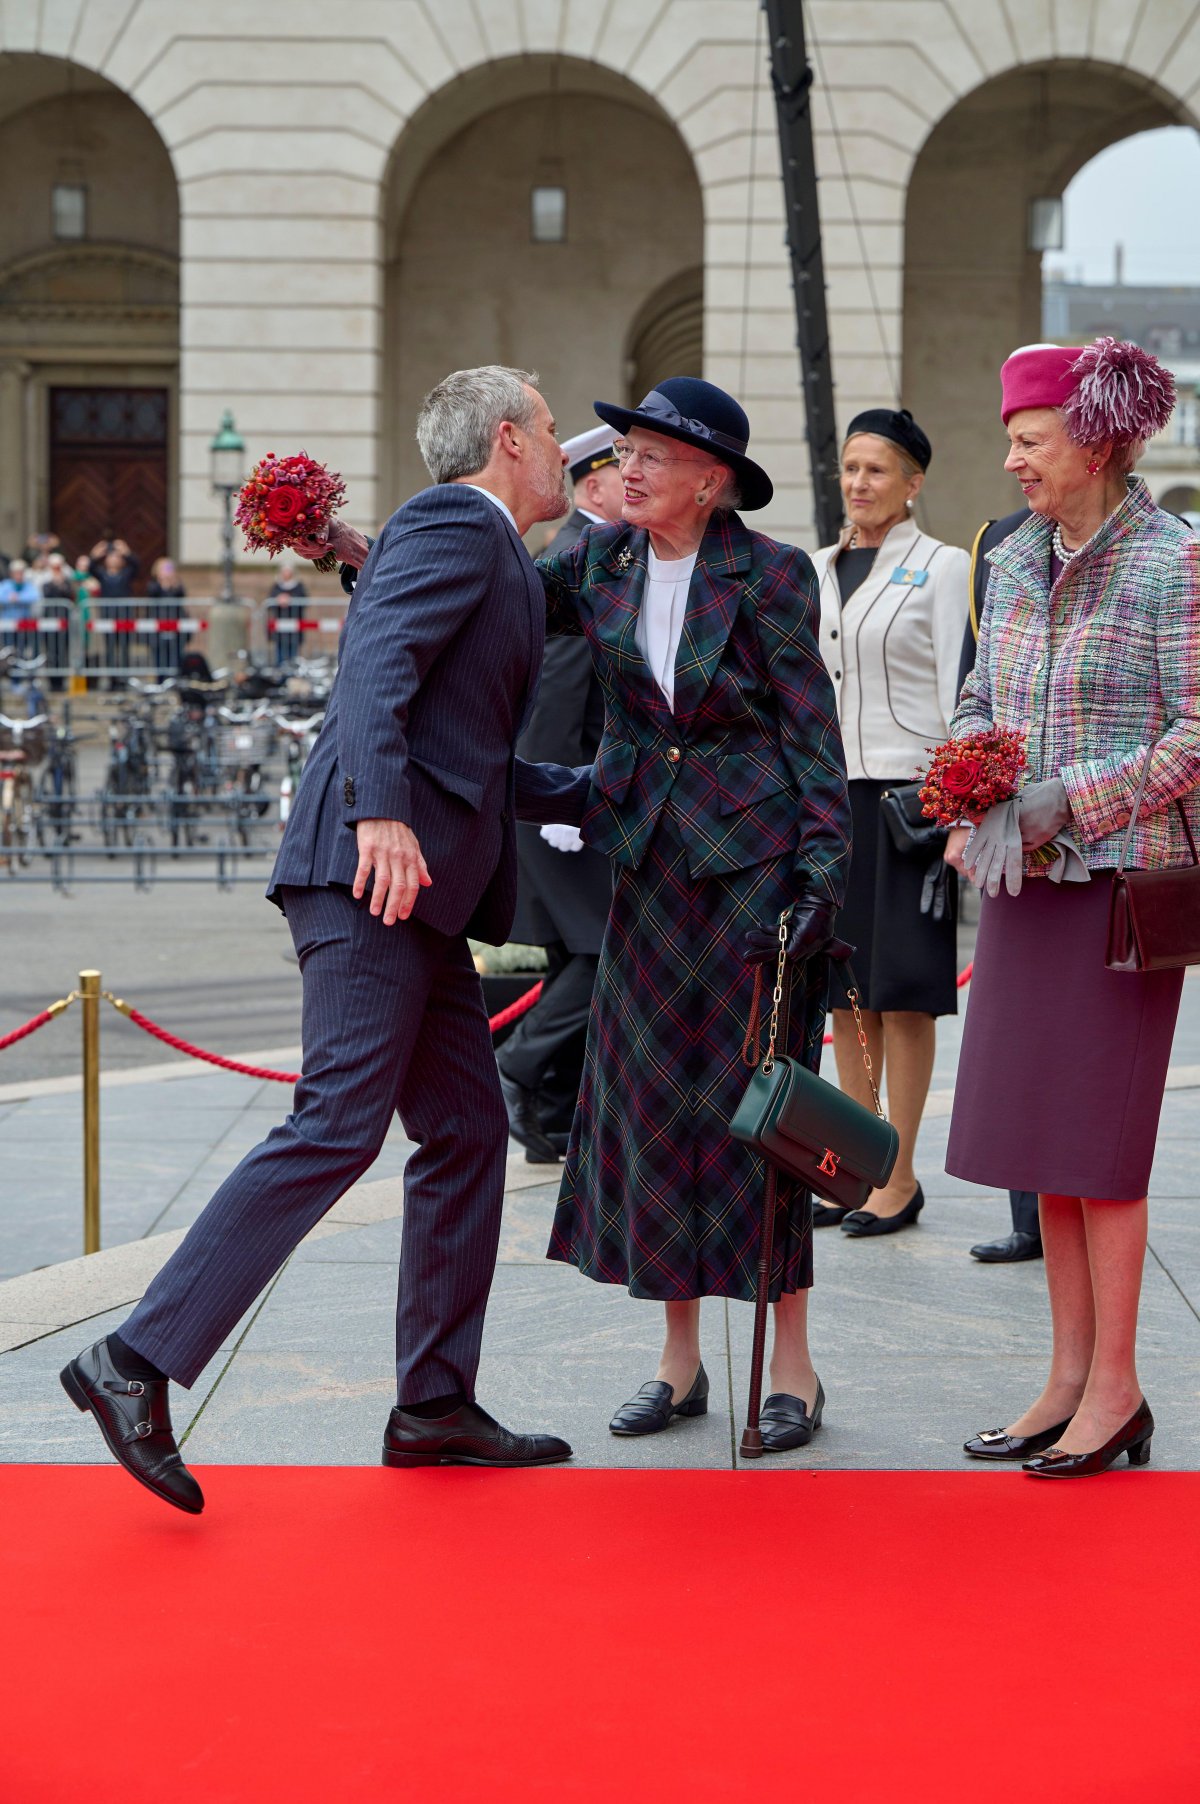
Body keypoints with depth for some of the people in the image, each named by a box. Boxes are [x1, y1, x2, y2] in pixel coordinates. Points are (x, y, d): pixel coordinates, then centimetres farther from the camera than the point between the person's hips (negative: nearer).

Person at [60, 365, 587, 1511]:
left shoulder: (490, 555, 27)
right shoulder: (455, 522, -3)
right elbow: (376, 665, -20)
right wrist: (381, 812, -32)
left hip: (417, 891, 11)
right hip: (373, 864, -11)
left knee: (467, 1128, 10)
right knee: (338, 1124, -15)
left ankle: (435, 1405, 16)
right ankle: (138, 1364, -14)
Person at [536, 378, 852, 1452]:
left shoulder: (770, 576, -8)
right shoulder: (601, 561, 5)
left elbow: (812, 731, -7)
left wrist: (824, 873, -13)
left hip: (759, 853, -5)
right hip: (652, 856, 5)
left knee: (757, 1100, -2)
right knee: (648, 1099, 5)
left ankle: (792, 1367, 8)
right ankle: (680, 1362, 16)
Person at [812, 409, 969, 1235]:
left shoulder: (941, 566, -3)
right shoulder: (819, 570, 14)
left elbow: (959, 692, -7)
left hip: (905, 790, -6)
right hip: (825, 790, 6)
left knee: (903, 992, -3)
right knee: (844, 986, 8)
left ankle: (901, 1175, 4)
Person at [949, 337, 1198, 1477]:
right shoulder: (1014, 562, 11)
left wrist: (1067, 801, -17)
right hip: (1024, 881, 7)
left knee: (1099, 1140, -4)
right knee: (1039, 1137, 8)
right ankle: (1068, 1377, 17)